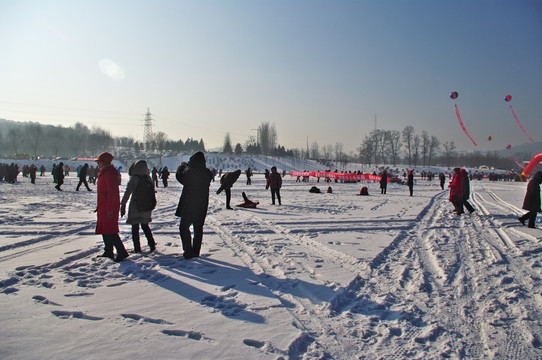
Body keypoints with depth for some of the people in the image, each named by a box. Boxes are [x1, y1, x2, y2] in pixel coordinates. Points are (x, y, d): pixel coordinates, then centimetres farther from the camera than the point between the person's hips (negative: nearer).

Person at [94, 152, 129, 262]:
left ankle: (121, 252, -7)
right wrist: (99, 206, 24)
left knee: (109, 230, -9)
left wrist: (110, 209, -24)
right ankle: (108, 252, 27)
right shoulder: (104, 172, 16)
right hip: (104, 207, 11)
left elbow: (112, 192, -22)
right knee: (105, 229, 17)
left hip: (109, 207, -11)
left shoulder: (109, 173, -17)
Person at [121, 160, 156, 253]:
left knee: (135, 228, 6)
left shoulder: (134, 179, -12)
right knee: (145, 225, 20)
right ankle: (152, 244, 12)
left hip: (135, 207, -4)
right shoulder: (149, 179, 0)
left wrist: (123, 205, -5)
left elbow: (127, 193, -12)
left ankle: (137, 248, 6)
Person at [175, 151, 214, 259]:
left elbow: (179, 176, 1)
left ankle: (188, 251, 2)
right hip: (202, 206, 5)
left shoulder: (189, 172, -18)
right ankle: (196, 251, 20)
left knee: (184, 227, 8)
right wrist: (188, 166, 17)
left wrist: (182, 166, 20)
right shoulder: (208, 173, -4)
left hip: (189, 206, -5)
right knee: (198, 228, 14)